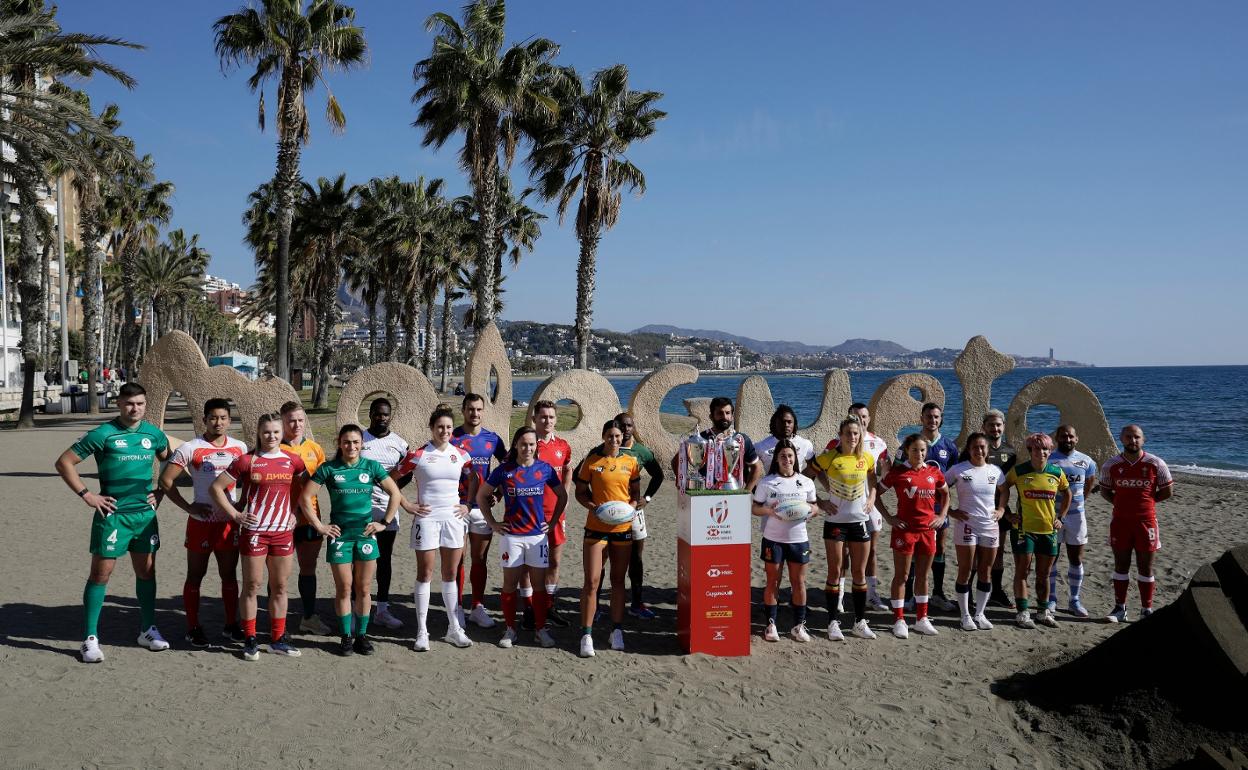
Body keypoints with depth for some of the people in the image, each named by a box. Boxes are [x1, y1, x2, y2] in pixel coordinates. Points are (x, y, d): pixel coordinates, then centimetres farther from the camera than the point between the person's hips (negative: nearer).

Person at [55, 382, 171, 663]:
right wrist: (87, 495, -10)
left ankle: (147, 630, 23)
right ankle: (90, 638, 7)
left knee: (146, 571, 11)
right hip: (112, 514, -5)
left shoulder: (154, 434, 4)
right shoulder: (103, 434, -9)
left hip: (146, 513, 5)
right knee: (101, 573, -1)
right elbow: (64, 462, -7)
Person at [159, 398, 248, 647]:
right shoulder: (191, 448, -7)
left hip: (230, 521, 3)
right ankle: (193, 628, 15)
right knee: (195, 576, 6)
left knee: (229, 574, 11)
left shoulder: (240, 447, 4)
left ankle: (231, 624, 22)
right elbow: (166, 480, -7)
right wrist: (188, 507, -11)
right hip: (201, 521, -3)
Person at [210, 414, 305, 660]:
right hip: (254, 531, -3)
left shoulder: (292, 460, 4)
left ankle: (277, 639, 19)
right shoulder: (246, 461, -4)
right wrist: (234, 514, -6)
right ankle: (250, 640, 13)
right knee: (252, 586, 4)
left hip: (283, 531, 3)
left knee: (280, 587, 9)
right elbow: (216, 487, -2)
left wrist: (296, 512, 7)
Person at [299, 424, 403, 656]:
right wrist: (319, 526, -5)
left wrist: (384, 523, 1)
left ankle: (362, 635, 18)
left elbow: (395, 493, 5)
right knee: (344, 589, 4)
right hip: (339, 535, -1)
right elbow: (305, 497, -3)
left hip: (365, 535, 1)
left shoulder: (372, 466, 1)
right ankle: (345, 637, 15)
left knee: (363, 589, 7)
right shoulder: (328, 469, -2)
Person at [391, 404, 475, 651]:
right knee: (425, 574, 2)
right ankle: (422, 632, 9)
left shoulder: (460, 455, 5)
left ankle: (454, 628, 20)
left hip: (453, 518, 3)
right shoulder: (418, 455, -6)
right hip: (426, 518, -3)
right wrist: (407, 506, -6)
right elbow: (390, 480, -2)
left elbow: (474, 481, 19)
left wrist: (469, 505, 7)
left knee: (450, 575, 11)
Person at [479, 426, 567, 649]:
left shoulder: (545, 469, 0)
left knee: (539, 585, 6)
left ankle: (541, 629, 16)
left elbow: (562, 496, 12)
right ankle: (510, 629, 17)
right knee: (510, 584, 6)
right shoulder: (504, 470, -4)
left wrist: (553, 521, 6)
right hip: (511, 536, -1)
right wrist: (493, 523, 2)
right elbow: (481, 496, 5)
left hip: (538, 535, 1)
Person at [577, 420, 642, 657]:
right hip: (596, 527, -2)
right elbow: (580, 492, 4)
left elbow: (636, 493, 12)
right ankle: (586, 634, 1)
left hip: (623, 527, 3)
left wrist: (629, 508, -8)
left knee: (618, 580, 11)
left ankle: (617, 630, 22)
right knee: (591, 581, -6)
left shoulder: (631, 462, 5)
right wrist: (592, 506, -14)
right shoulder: (591, 462, -1)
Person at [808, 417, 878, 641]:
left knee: (859, 572, 8)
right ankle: (833, 622, 8)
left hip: (860, 521, 3)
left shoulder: (867, 458, 2)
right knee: (835, 572, 1)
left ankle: (860, 622, 18)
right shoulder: (828, 458, -8)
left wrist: (871, 499, 1)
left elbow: (873, 482, 19)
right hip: (835, 521, -3)